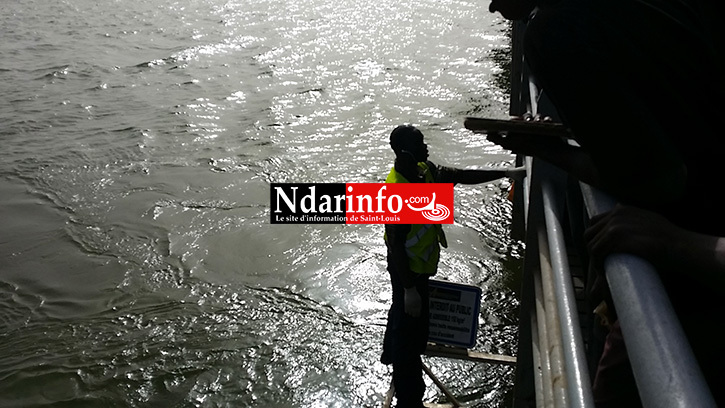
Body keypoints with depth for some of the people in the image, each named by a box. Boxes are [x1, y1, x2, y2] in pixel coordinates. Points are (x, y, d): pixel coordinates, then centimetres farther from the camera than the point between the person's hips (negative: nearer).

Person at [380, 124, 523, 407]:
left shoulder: (425, 171, -7)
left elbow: (461, 176, 5)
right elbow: (396, 245, -30)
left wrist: (506, 173, 1)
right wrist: (409, 289, -25)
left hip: (420, 264, 9)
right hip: (409, 269, -9)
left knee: (401, 314, 31)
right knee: (410, 329, 3)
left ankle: (391, 354, 57)